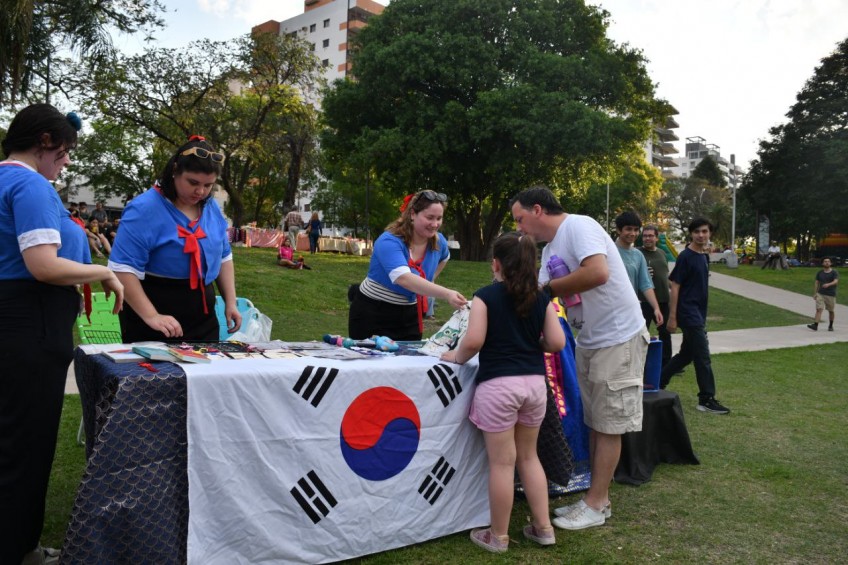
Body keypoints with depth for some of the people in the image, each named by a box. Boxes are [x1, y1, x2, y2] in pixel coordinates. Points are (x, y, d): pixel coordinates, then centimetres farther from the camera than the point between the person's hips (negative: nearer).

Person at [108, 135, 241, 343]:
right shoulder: (144, 209, -16)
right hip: (157, 310, -6)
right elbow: (123, 268, -20)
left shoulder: (211, 208, 5)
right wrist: (150, 316, -28)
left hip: (203, 315, 6)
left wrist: (230, 302, 7)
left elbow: (223, 256, 15)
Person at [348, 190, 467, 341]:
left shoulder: (438, 242, -3)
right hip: (373, 314, -6)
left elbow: (443, 259, 23)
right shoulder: (389, 242, -24)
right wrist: (446, 294, -51)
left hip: (408, 315, 6)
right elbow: (404, 278, -41)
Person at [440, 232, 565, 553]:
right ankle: (543, 527, 28)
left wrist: (457, 357, 3)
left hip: (498, 385, -5)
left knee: (502, 462, 4)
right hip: (534, 382, 5)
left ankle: (498, 536, 18)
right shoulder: (541, 299, 7)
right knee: (528, 456, 21)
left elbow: (474, 340, -15)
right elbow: (557, 343, 3)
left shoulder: (486, 296, -6)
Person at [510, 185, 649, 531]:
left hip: (618, 338, -9)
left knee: (608, 425, 1)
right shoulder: (549, 250, 10)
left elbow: (598, 273, -33)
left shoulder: (578, 226, -18)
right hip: (589, 340, 9)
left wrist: (548, 289, -22)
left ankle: (595, 506, 12)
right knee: (595, 422, 14)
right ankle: (598, 499, 25)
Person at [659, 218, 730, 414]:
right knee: (702, 356, -5)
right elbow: (675, 287, -13)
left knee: (687, 354, 14)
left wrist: (702, 315, 19)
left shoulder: (704, 257, 12)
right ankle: (707, 399, 3)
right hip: (688, 313, -9)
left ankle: (658, 382, 26)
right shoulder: (685, 256, -12)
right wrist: (672, 317, -15)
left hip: (699, 313, 9)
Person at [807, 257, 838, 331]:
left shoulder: (834, 273, -1)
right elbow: (817, 283, 12)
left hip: (831, 295, -1)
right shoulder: (819, 273, 9)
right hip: (820, 294, 1)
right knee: (819, 309, -12)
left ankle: (830, 326, 28)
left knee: (831, 311, 10)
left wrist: (828, 284, -37)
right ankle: (815, 325, -20)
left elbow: (836, 281, -17)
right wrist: (815, 293, 6)